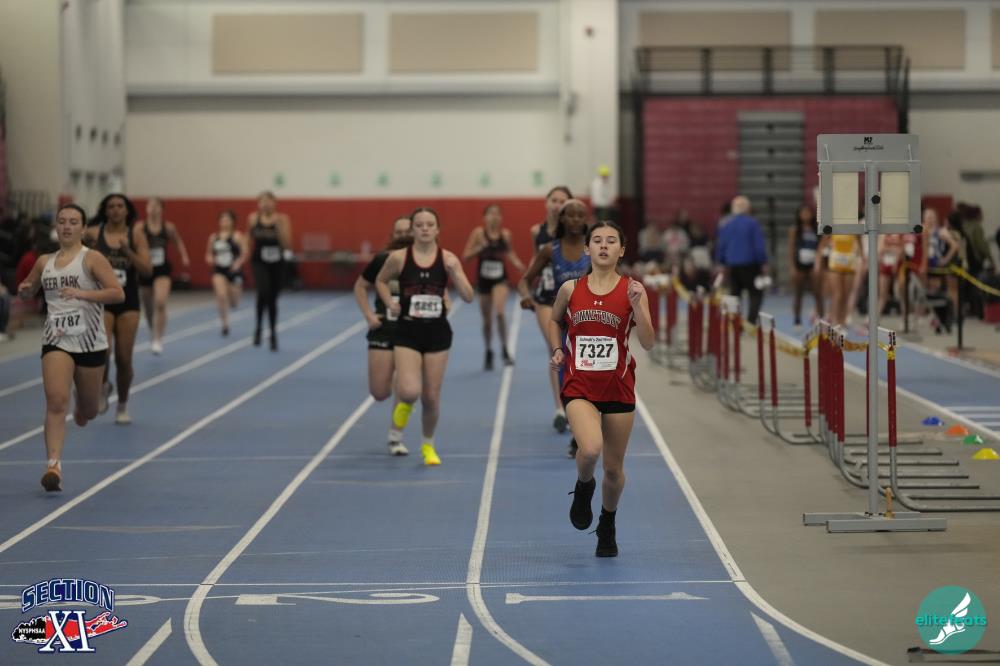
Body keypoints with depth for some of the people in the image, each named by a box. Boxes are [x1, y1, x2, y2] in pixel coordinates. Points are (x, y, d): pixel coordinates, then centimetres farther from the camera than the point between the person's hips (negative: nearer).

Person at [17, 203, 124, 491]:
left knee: (88, 410, 14)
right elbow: (27, 291, 24)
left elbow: (118, 293, -15)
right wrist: (24, 289, -1)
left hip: (90, 343, -1)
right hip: (56, 341, 2)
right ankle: (53, 465, -23)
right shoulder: (44, 262, 8)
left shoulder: (92, 259, -6)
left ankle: (81, 411, 53)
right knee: (56, 402, -19)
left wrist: (83, 293, -27)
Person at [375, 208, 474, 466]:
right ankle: (404, 403, 20)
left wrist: (454, 272, -24)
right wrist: (390, 304, -3)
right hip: (407, 331, -1)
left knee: (431, 397, 6)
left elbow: (469, 297, -9)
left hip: (437, 332, 1)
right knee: (410, 391, -19)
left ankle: (428, 445, 31)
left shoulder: (447, 259, -5)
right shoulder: (399, 258, -6)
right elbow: (381, 281, 13)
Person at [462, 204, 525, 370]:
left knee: (500, 312, -22)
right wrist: (480, 248, -22)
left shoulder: (505, 234, -2)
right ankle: (488, 352, 30)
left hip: (500, 279, 0)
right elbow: (465, 256, -6)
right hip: (483, 279, 0)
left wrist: (518, 264, -7)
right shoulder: (479, 233, -6)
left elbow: (510, 253, 13)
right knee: (487, 319, 10)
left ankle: (504, 350, -11)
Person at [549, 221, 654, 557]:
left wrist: (636, 305, -24)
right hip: (579, 386, 0)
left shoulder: (632, 290, -4)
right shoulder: (570, 289, 0)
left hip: (618, 387, 0)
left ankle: (607, 526, 37)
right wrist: (557, 349, 5)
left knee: (613, 468, 10)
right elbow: (555, 320, 21)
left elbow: (648, 343, -12)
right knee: (590, 449, -27)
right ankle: (584, 487, 8)